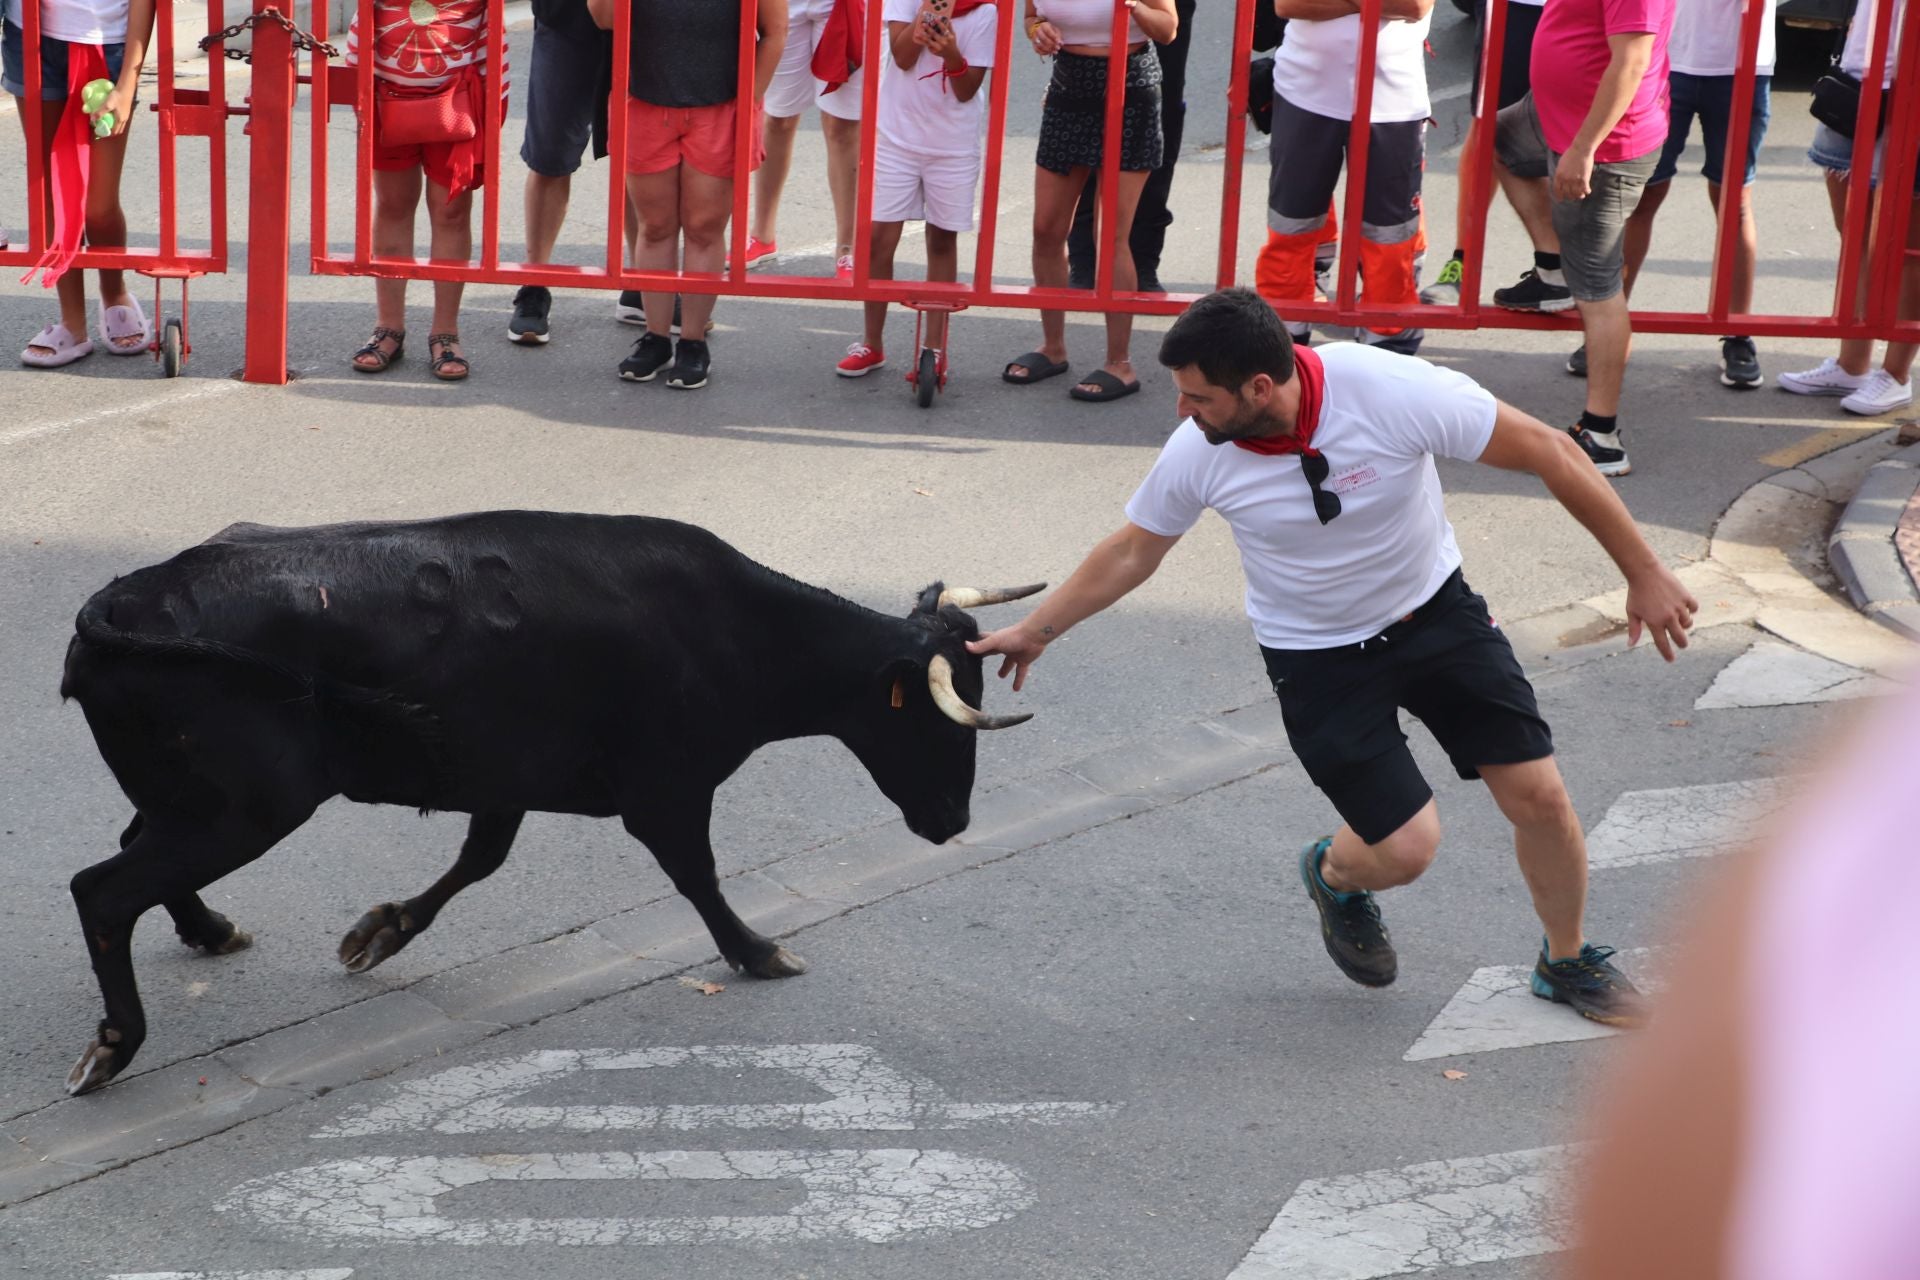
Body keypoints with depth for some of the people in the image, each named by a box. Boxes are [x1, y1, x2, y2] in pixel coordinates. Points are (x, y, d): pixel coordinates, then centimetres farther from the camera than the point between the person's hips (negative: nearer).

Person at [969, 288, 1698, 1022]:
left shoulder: (1394, 391, -30)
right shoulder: (1196, 453, -21)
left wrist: (1643, 574, -15)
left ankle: (1566, 962, 24)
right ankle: (1333, 875, 29)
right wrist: (1036, 630, 8)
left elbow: (1551, 454, -20)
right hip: (1316, 654, 0)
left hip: (1434, 610, 0)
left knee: (1538, 795, -4)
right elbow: (1131, 553, 1)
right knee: (1406, 848, -9)